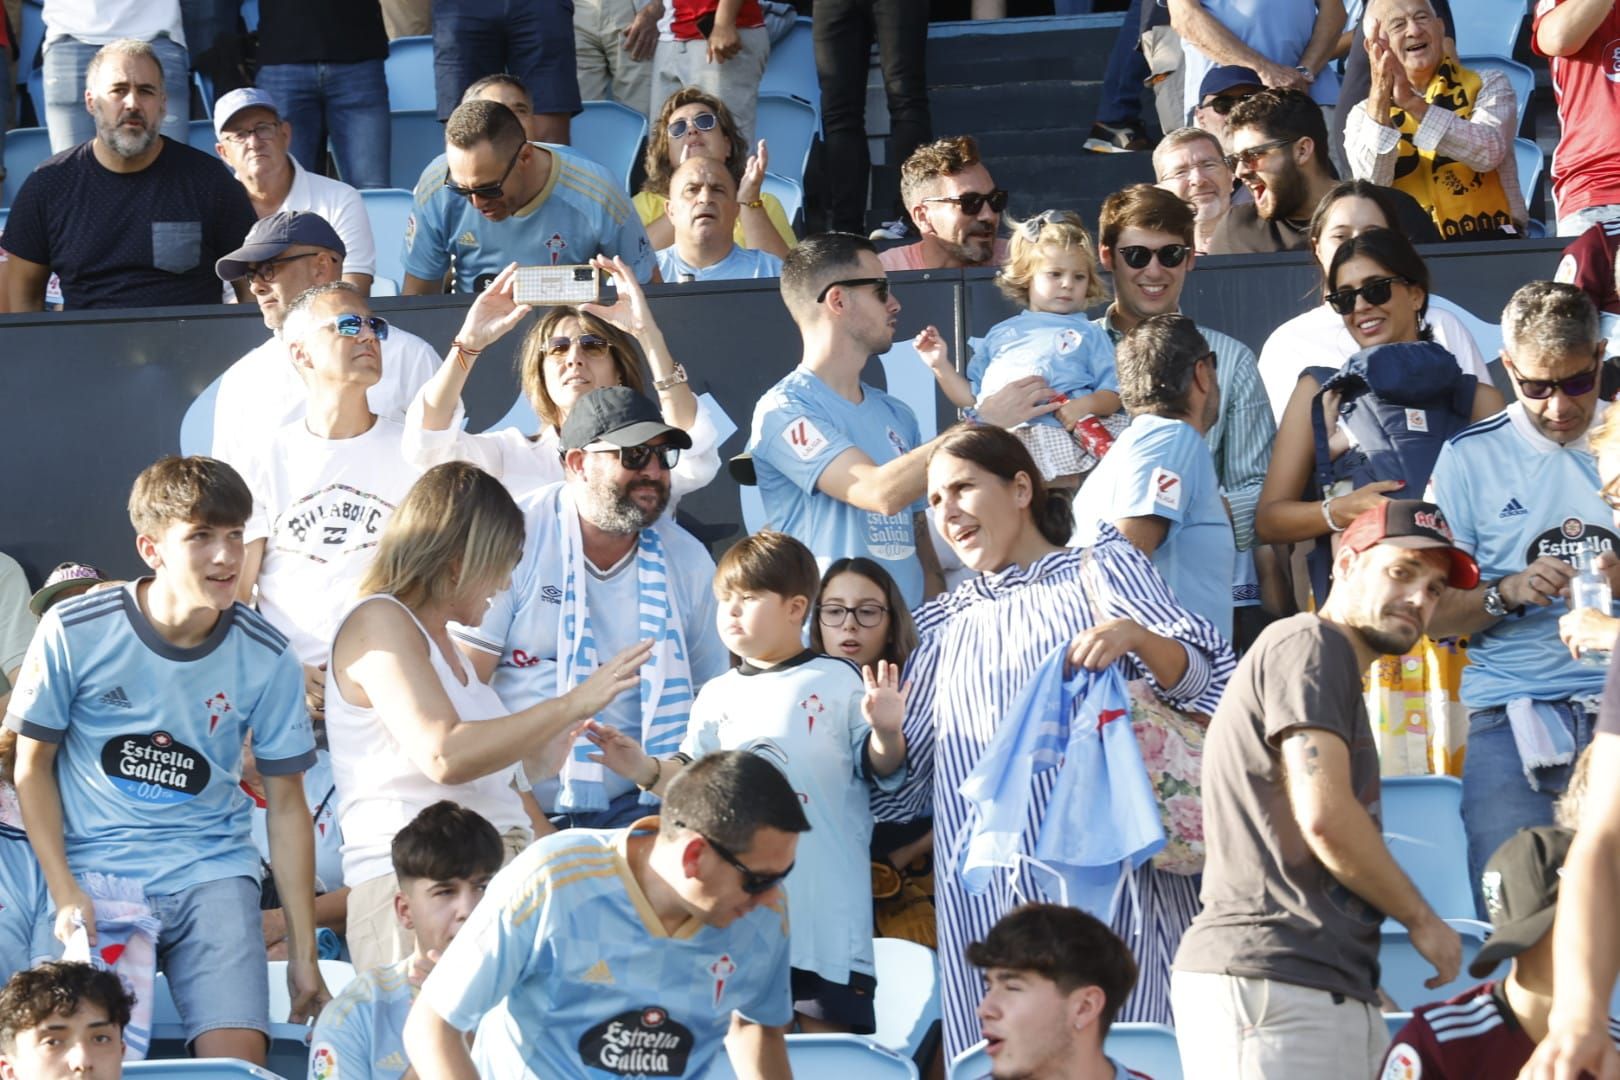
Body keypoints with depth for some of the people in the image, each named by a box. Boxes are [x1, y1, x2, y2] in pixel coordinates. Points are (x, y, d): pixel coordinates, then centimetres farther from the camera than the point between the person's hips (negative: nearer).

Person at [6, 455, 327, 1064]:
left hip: (211, 871, 1)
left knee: (239, 1058, -17)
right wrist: (65, 894, -7)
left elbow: (287, 806, 5)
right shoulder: (74, 633, -7)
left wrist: (304, 955, 5)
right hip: (96, 870, -1)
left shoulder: (266, 658, -2)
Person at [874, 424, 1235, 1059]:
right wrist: (886, 737, -1)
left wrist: (1139, 638, -19)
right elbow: (906, 782, 20)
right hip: (984, 893, 4)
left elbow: (1201, 680, 0)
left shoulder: (1099, 569, 12)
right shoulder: (946, 626, 23)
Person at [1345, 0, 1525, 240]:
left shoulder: (1488, 85, 8)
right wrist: (1380, 95, -20)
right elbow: (1371, 186, -9)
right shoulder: (1366, 114, 11)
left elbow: (1487, 153, -12)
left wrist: (1412, 103, -22)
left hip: (1489, 243, -1)